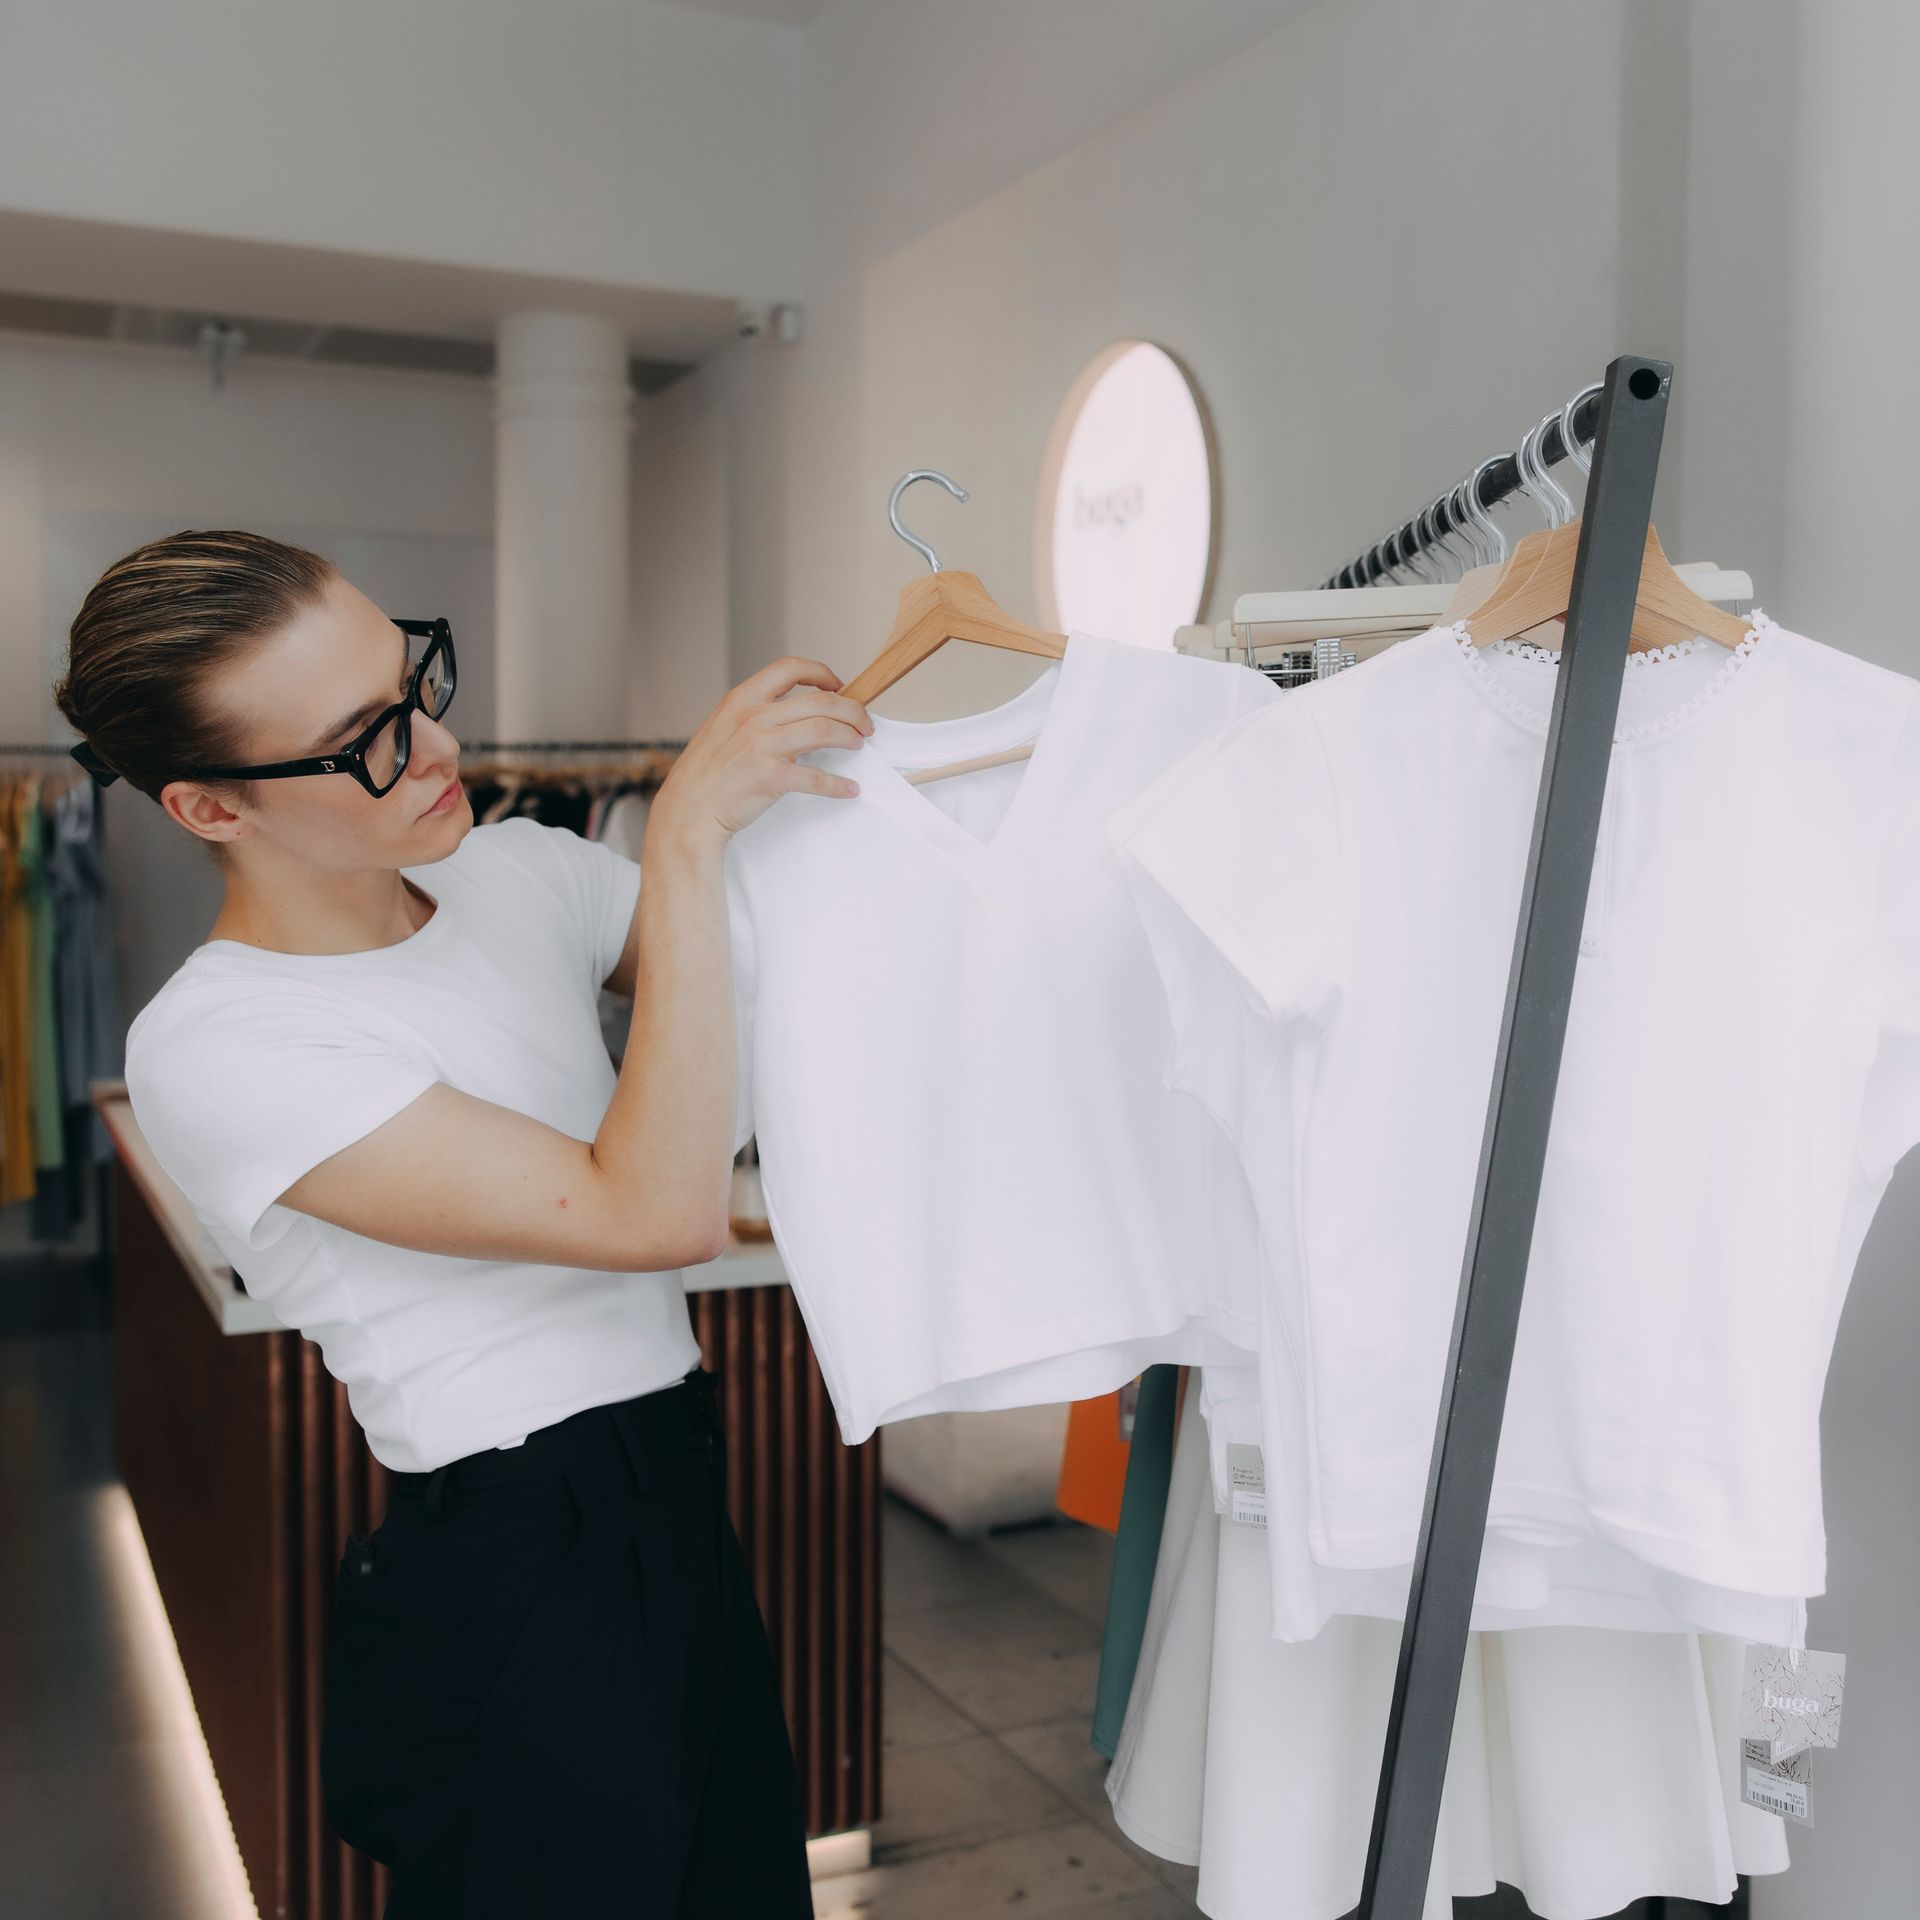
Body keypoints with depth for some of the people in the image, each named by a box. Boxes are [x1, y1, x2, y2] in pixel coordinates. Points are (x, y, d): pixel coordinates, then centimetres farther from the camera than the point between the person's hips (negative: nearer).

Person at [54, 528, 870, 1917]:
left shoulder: (521, 874, 3)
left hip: (687, 1512, 7)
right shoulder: (219, 1048, -19)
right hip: (517, 1595, -7)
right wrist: (686, 833, -26)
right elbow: (658, 1209, -27)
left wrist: (860, 699, -9)